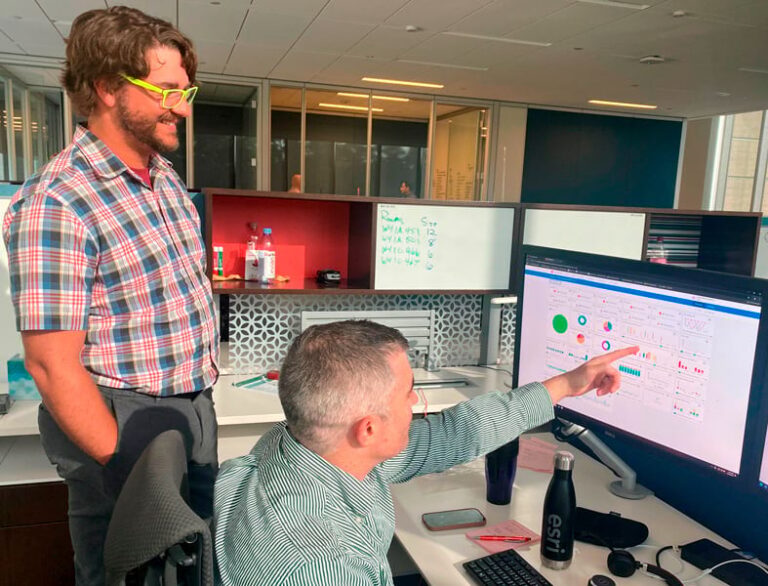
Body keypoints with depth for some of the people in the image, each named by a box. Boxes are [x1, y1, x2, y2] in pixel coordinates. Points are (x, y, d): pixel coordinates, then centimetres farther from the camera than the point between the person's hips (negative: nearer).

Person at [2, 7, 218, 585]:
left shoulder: (167, 175, 5)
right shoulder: (55, 204, -21)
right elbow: (52, 364, -22)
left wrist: (201, 382, 11)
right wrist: (126, 469, -20)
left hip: (194, 405, 8)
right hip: (122, 421, -7)